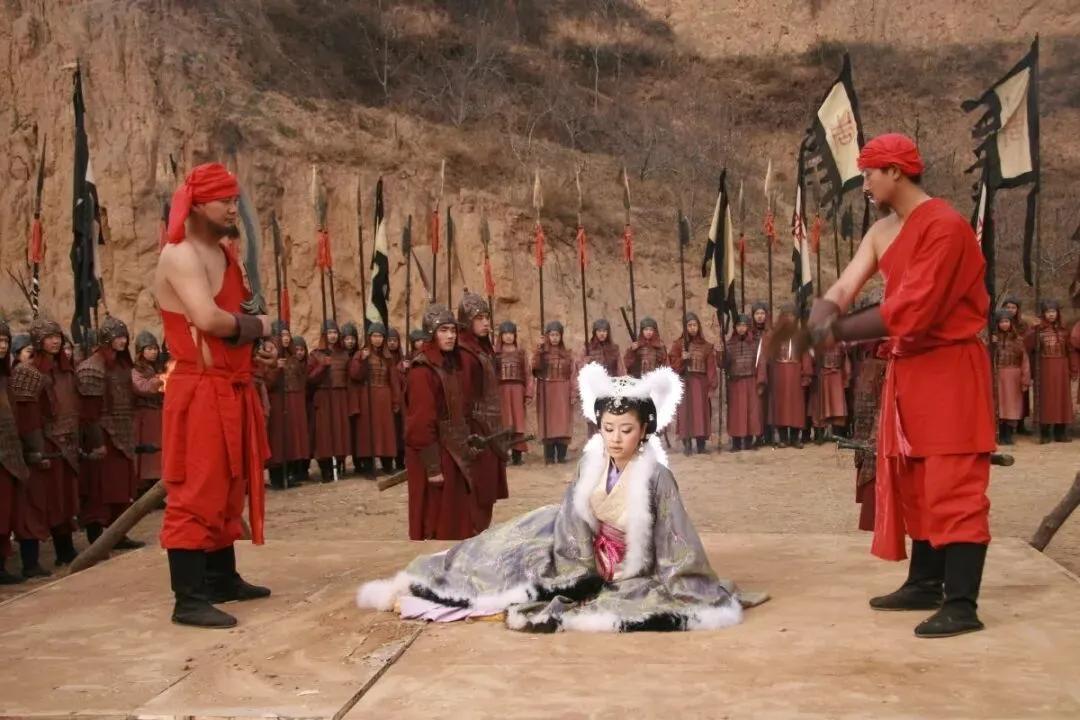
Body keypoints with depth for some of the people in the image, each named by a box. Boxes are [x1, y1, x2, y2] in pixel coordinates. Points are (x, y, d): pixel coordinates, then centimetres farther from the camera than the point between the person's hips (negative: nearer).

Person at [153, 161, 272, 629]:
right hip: (200, 391, -10)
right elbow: (209, 319, -28)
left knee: (228, 487, 16)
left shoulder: (222, 250, 16)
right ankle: (189, 599, -3)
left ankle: (223, 579, 28)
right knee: (197, 492, -7)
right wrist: (256, 326, -11)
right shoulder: (180, 255, -14)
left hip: (231, 388, 10)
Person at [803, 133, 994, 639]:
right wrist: (823, 317, -21)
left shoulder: (944, 227, -17)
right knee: (914, 483, 13)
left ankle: (961, 604, -6)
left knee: (953, 486, -9)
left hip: (949, 369, -9)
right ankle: (925, 583, 22)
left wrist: (840, 332, -17)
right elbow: (844, 288, 1)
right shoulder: (883, 235, 11)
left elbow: (910, 312, -24)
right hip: (908, 369, 9)